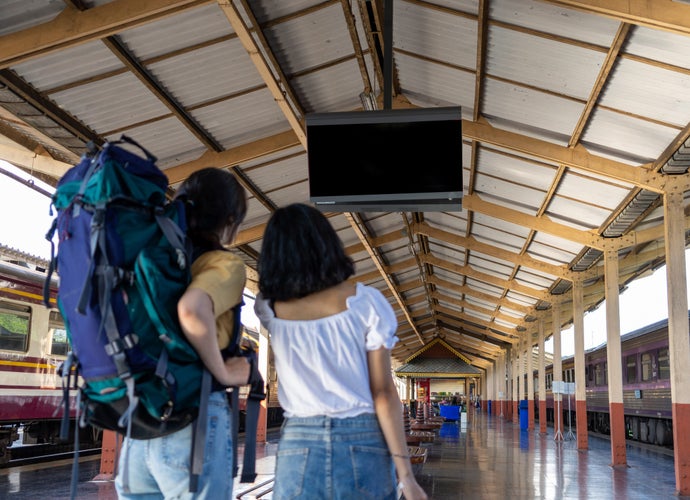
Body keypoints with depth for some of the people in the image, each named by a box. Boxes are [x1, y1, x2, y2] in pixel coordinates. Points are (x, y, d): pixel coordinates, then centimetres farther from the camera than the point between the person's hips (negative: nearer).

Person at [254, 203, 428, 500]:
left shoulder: (269, 309, 1)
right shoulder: (365, 301, -5)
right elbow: (384, 392, -7)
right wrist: (406, 474, -4)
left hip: (298, 444, 2)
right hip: (362, 442, -1)